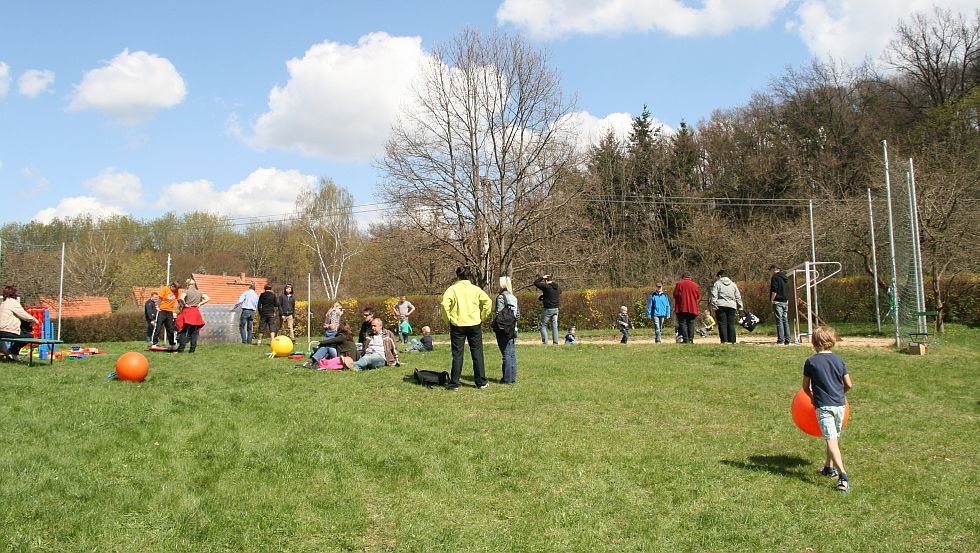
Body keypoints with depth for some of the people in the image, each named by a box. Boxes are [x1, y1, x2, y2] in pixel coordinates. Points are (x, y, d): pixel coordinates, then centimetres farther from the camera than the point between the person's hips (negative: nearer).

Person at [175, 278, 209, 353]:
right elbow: (208, 298, 10)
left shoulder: (186, 291, -6)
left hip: (187, 311, -4)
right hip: (196, 312, 4)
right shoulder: (199, 292, 9)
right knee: (194, 332, 8)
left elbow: (181, 298, -25)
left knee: (183, 331, 0)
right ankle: (192, 349, 7)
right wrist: (200, 304, 7)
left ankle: (181, 348, -5)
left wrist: (184, 304, -9)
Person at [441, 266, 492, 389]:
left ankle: (454, 383, 6)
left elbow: (445, 304, -16)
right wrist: (482, 317, 5)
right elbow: (487, 301, -5)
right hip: (474, 324, 1)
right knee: (477, 353, 10)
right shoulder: (476, 289, 3)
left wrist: (448, 319, -3)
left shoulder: (452, 289, -3)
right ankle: (481, 381, 13)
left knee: (457, 354, 4)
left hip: (457, 325, -1)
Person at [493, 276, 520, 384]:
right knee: (512, 354, 10)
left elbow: (498, 314, -14)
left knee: (506, 354, -4)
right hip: (513, 329, 7)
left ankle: (507, 378, -1)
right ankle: (513, 377, 14)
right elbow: (518, 315, 14)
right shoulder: (514, 298, 12)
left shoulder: (501, 297, -11)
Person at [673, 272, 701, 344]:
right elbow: (698, 297, 10)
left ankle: (686, 340, -9)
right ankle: (691, 340, 4)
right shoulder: (695, 285, 6)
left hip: (681, 308, -2)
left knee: (682, 323, -1)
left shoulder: (679, 284, 0)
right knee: (691, 324, 8)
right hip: (693, 308, 2)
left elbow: (675, 295, -1)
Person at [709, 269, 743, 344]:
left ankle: (724, 340, -10)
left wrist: (713, 305, -6)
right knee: (731, 324, 6)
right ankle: (732, 340, 3)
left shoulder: (717, 283, 5)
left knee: (722, 324, -3)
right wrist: (739, 308, 20)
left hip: (721, 306, -3)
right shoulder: (733, 284, 17)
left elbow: (714, 296, -5)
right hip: (731, 306, 3)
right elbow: (738, 297, 17)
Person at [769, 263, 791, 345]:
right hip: (785, 302, 8)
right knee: (785, 320, 9)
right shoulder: (785, 278, 17)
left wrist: (772, 300, -10)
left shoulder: (775, 277, -8)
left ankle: (781, 340, -12)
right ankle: (787, 340, 10)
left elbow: (774, 290, -16)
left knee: (779, 321, -8)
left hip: (778, 302, -8)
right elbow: (788, 291, 20)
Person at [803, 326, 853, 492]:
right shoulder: (839, 360, 4)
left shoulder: (810, 362, -5)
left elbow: (806, 387, 2)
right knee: (835, 437, 21)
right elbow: (849, 385, 7)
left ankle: (842, 474, -24)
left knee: (831, 439, -10)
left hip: (823, 406, -5)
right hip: (840, 404, 5)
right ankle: (829, 467, 36)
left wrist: (813, 397, 22)